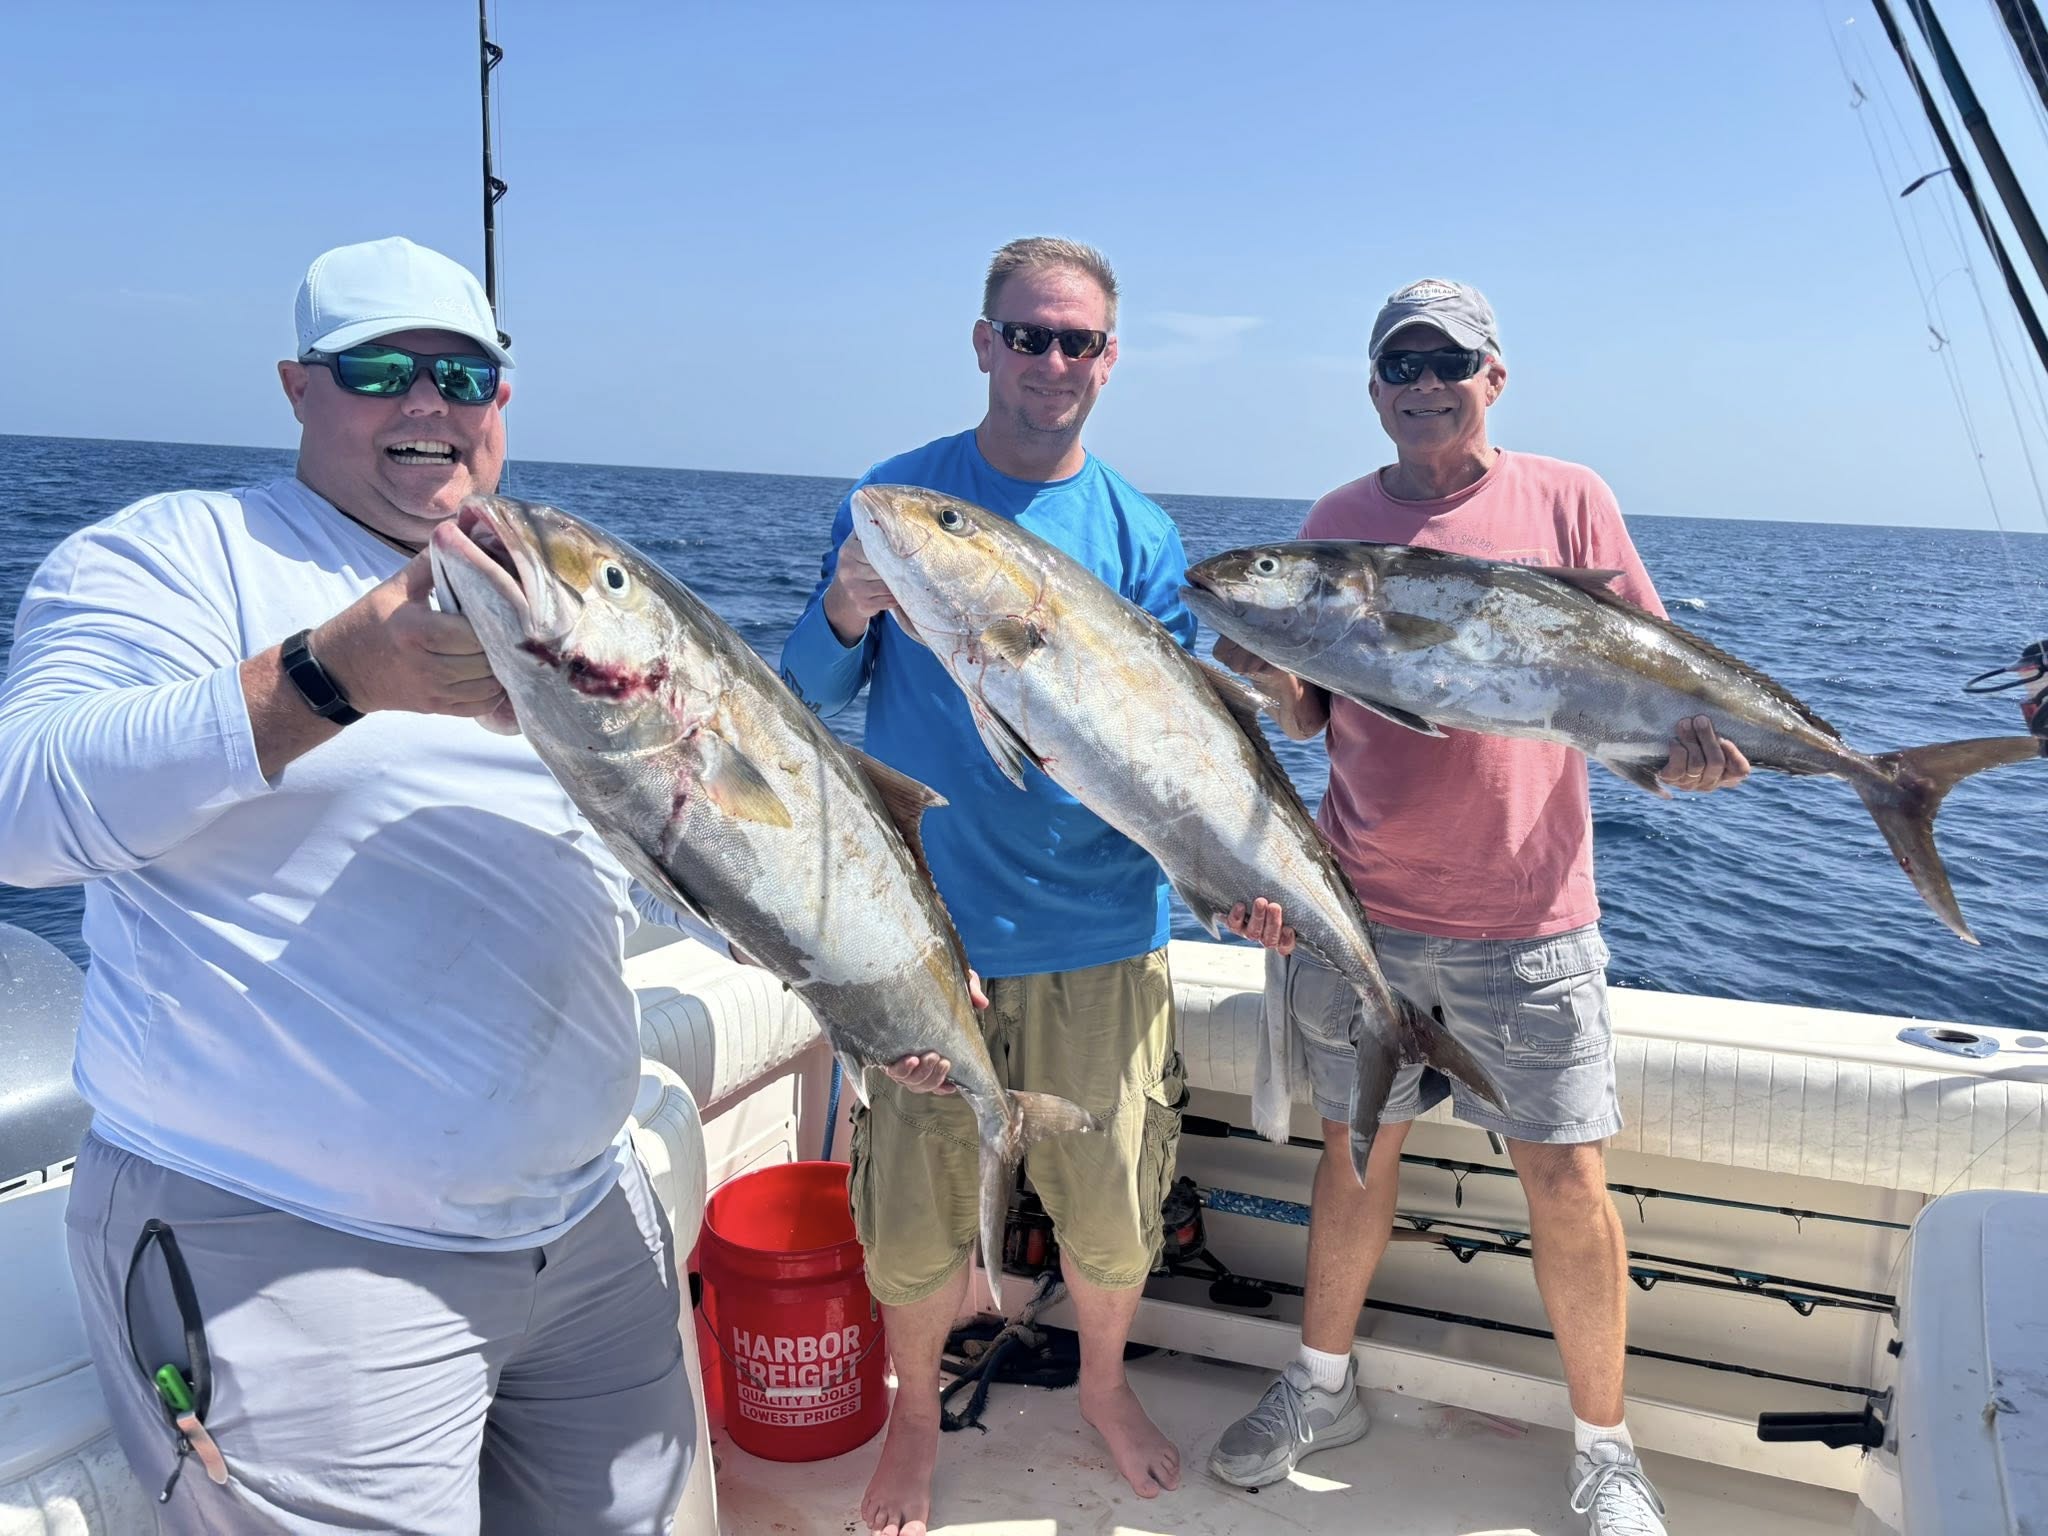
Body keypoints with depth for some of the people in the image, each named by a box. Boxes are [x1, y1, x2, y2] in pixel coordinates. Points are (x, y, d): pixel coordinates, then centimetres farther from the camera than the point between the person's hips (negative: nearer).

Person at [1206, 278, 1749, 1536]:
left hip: (1528, 915, -2)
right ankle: (1323, 1386, 34)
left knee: (1569, 1179, 2)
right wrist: (1270, 671, -13)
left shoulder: (1566, 498, 0)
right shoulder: (1339, 521, 6)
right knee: (1358, 1149, 14)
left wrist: (1685, 741, -18)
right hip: (1365, 908, 2)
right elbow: (1312, 715, 9)